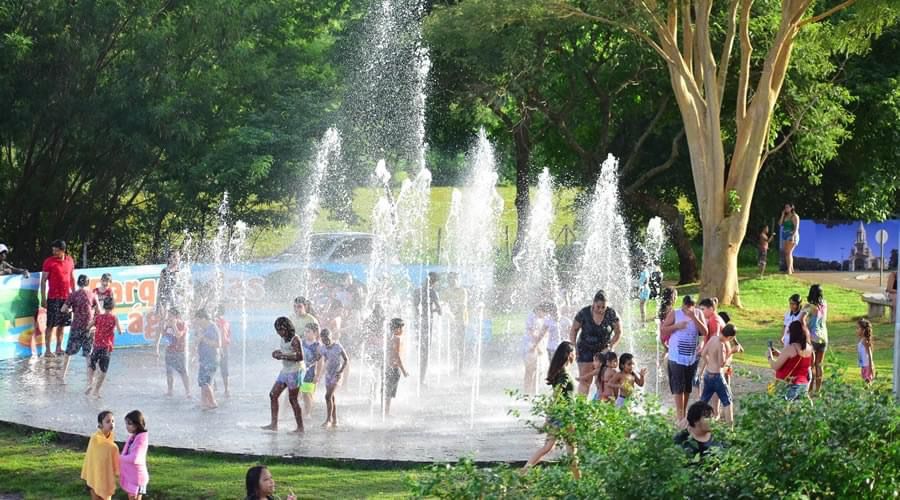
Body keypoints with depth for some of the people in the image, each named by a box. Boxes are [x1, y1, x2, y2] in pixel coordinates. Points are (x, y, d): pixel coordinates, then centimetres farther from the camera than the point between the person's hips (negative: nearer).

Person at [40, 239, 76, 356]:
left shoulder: (70, 261, 8)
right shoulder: (49, 261, -5)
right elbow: (43, 280, -4)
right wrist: (43, 298, -9)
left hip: (66, 297, 5)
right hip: (53, 297, -4)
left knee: (62, 324, 9)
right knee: (51, 324, -5)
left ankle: (59, 348, 17)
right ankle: (47, 350, -4)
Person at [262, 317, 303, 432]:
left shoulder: (295, 339, -17)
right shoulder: (283, 339, 9)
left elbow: (300, 357, -25)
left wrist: (283, 356, -22)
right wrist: (279, 353, 3)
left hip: (294, 372, -9)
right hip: (284, 371, 9)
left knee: (293, 400, -4)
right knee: (273, 395, 6)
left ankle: (300, 427, 5)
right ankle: (274, 424, 9)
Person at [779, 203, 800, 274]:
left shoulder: (794, 216, -7)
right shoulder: (785, 217, 15)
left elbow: (796, 227, -16)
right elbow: (780, 224, 6)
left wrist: (793, 236, -26)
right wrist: (782, 215, 1)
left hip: (791, 236, -8)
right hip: (785, 236, 8)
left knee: (788, 252, -18)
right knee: (787, 253, 10)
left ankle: (789, 270, -23)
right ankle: (791, 269, 18)